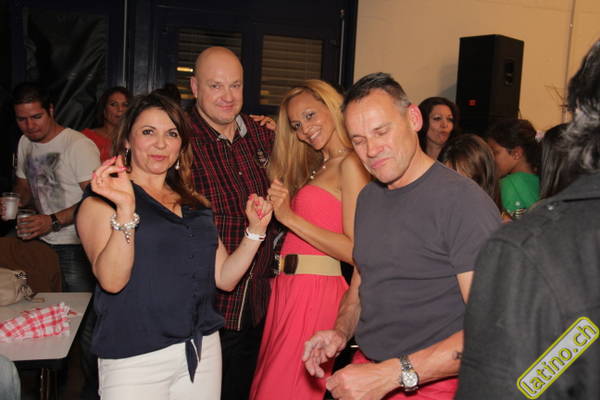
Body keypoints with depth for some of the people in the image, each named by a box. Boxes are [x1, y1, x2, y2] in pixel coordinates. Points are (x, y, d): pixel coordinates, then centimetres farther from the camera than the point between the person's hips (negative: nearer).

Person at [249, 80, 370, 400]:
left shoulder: (351, 164, -9)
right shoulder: (318, 166, 20)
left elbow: (355, 250, -16)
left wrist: (291, 217, -14)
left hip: (315, 288, -9)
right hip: (288, 286, 9)